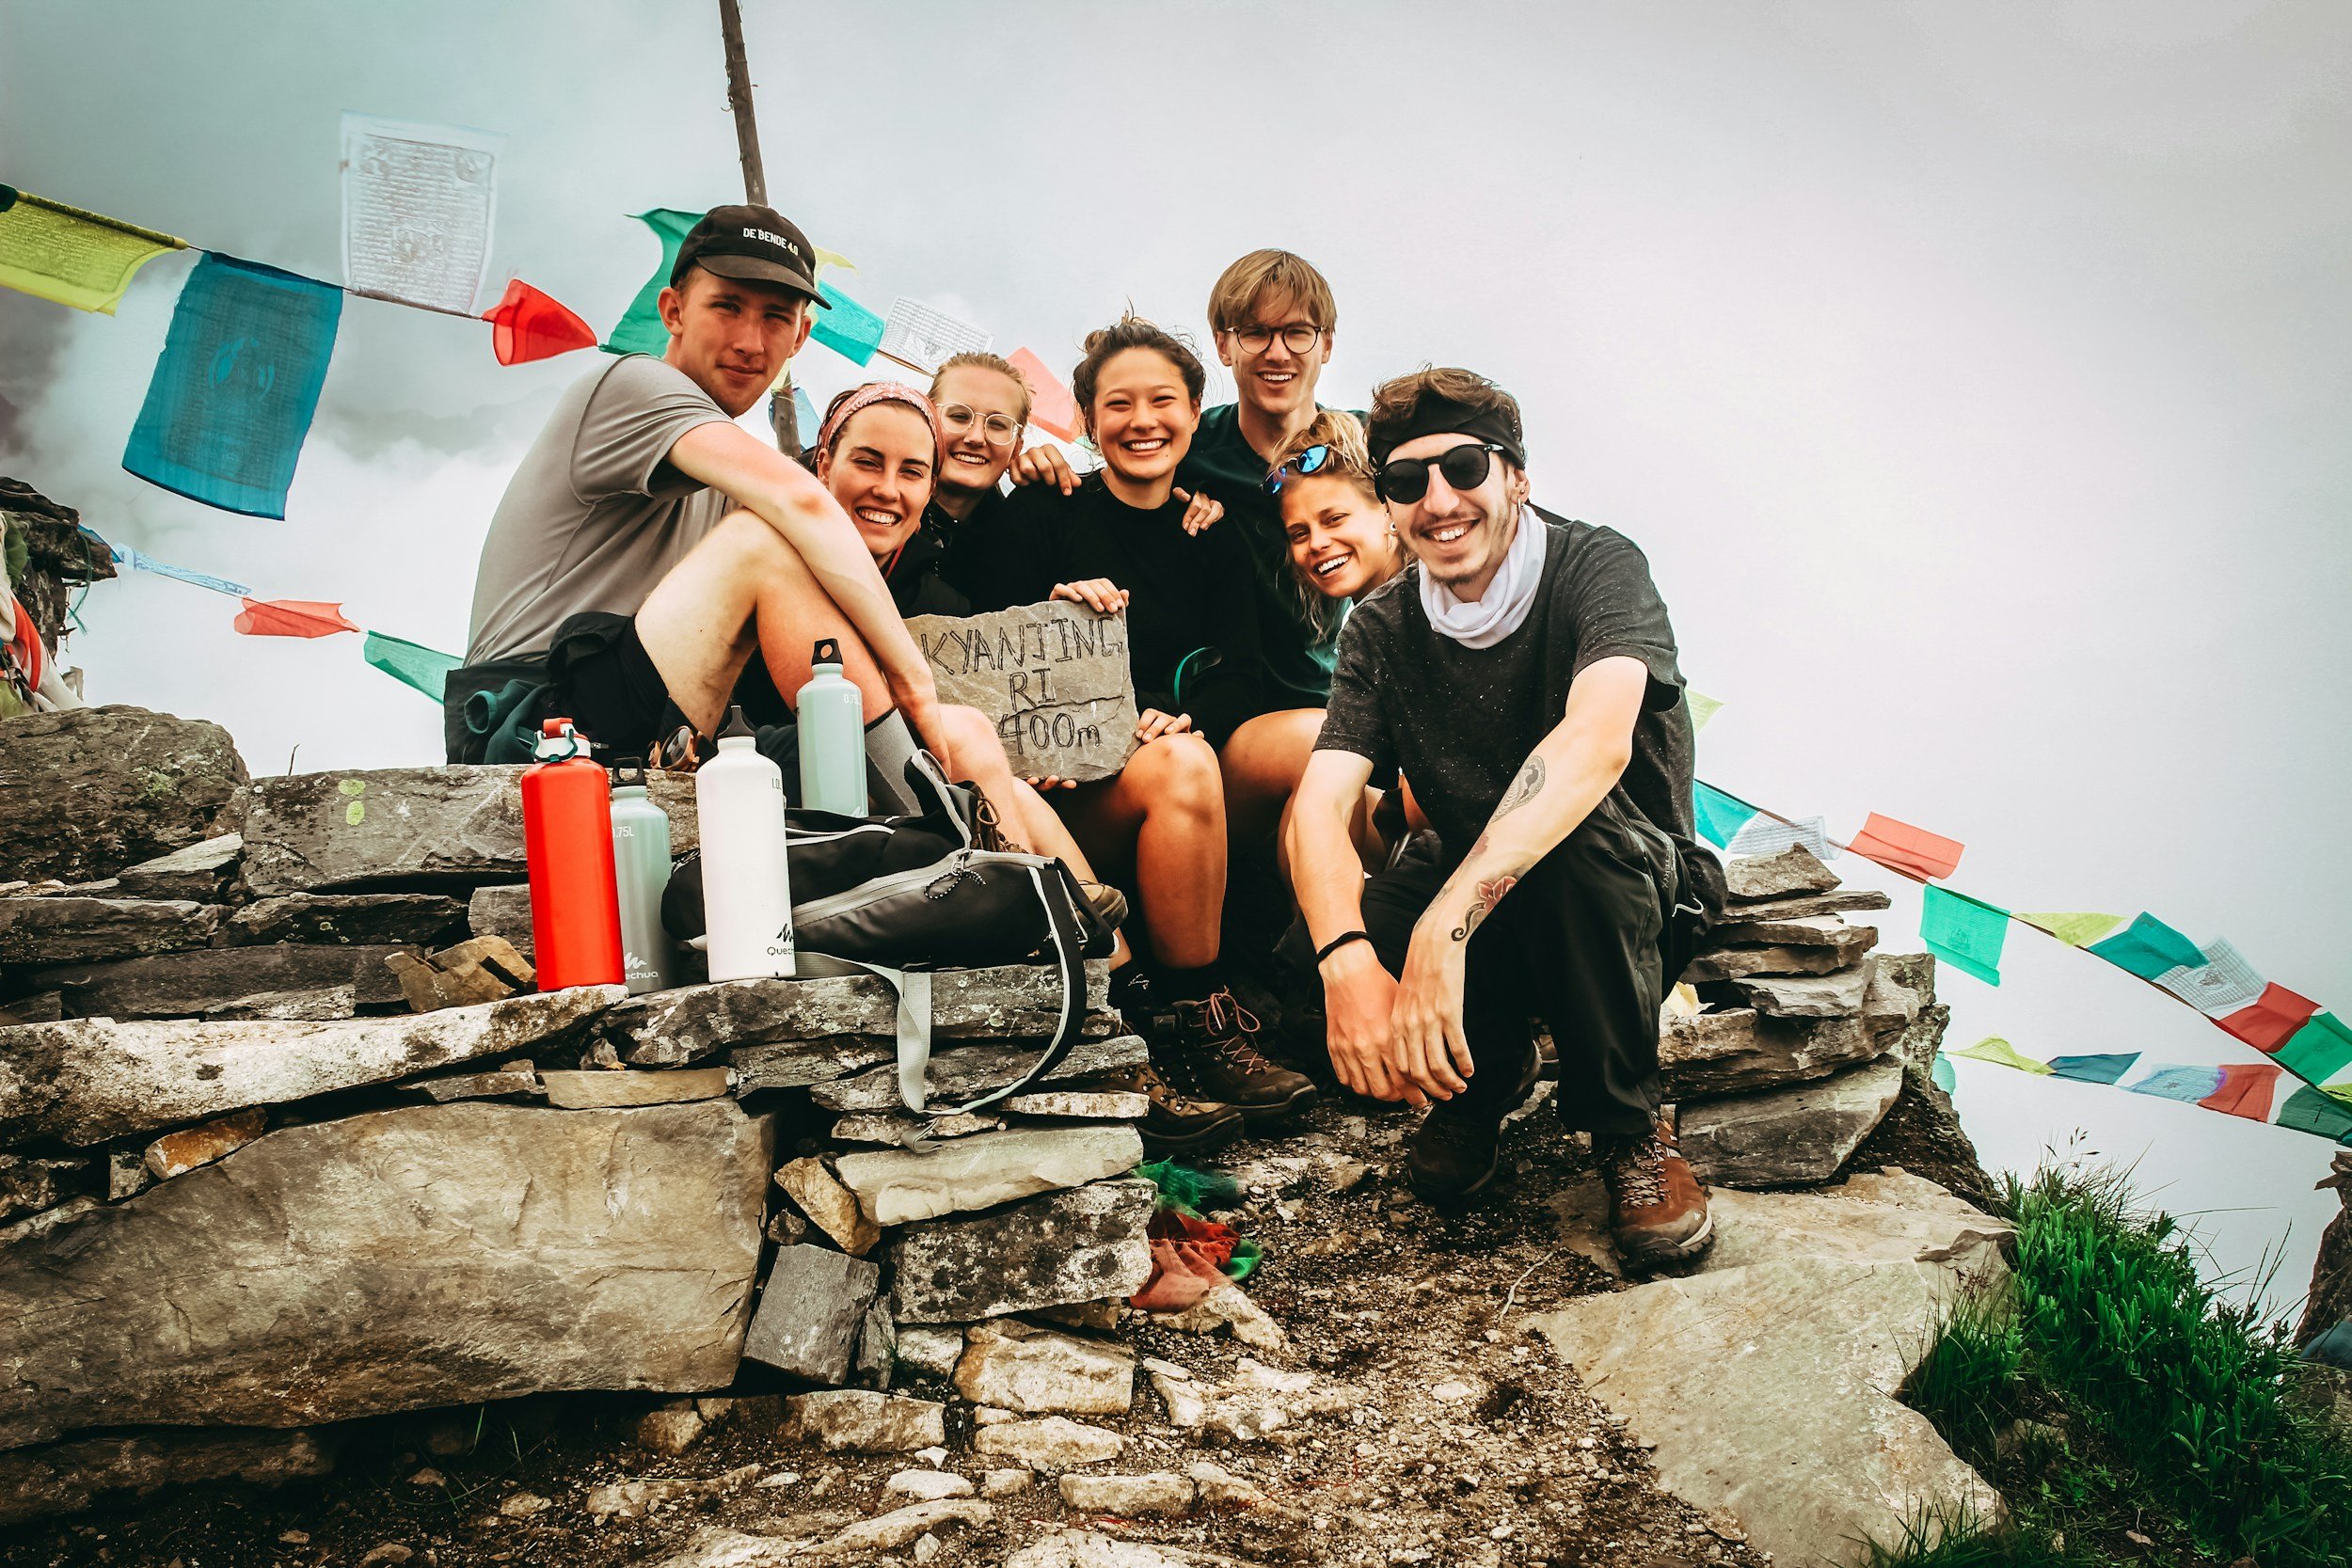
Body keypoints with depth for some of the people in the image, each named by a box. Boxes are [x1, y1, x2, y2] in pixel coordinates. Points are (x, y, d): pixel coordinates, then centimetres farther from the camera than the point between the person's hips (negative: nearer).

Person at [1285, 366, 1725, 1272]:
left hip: (1639, 900, -3)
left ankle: (1629, 1128, -14)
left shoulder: (1595, 568, -17)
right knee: (1312, 942, -25)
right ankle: (1486, 1076, 7)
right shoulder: (1382, 629, -4)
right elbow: (1321, 803, -18)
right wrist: (1347, 961, -40)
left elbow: (1599, 741, -38)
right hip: (1477, 917, 3)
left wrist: (1447, 922, -50)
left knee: (1573, 826, -37)